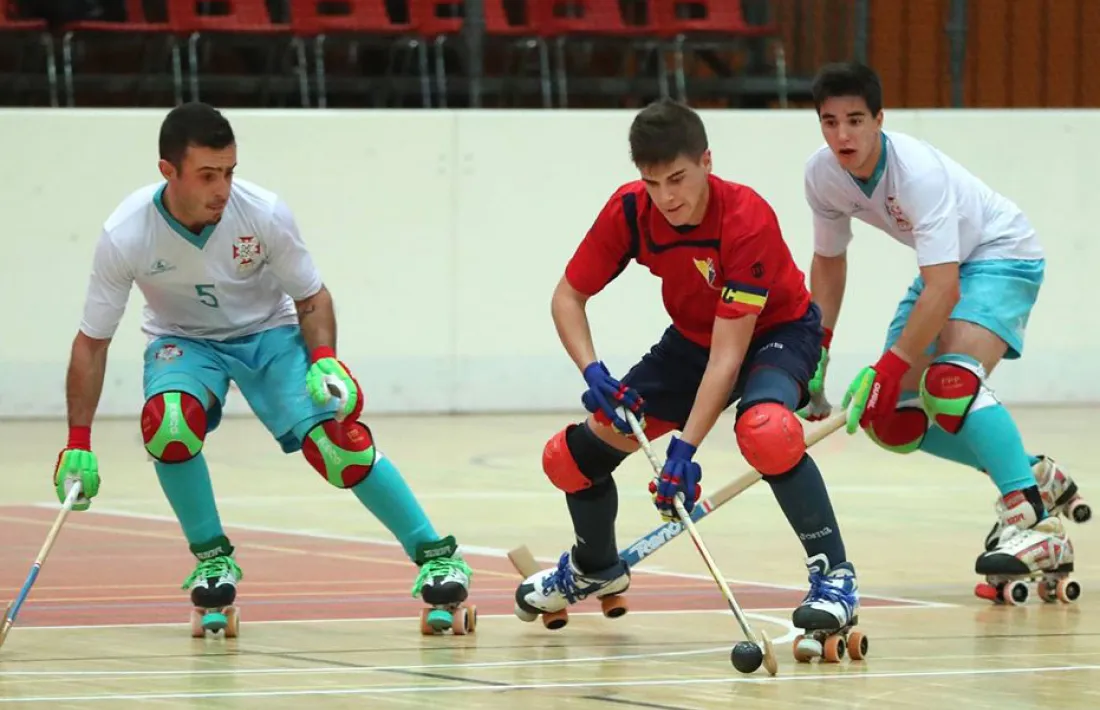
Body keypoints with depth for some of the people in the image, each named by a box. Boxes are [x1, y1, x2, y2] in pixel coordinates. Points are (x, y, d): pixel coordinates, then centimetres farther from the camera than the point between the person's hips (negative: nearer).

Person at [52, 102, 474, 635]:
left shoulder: (265, 214, -24)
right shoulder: (125, 236, -24)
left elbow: (311, 296, -6)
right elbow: (92, 342, -13)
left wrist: (323, 360, -24)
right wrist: (78, 445, -15)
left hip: (269, 334, 0)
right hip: (182, 340, 0)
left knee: (337, 440, -21)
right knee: (168, 423, -32)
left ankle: (435, 555, -5)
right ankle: (212, 557, -9)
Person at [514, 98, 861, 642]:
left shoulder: (746, 220, -34)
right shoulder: (629, 211, -19)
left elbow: (728, 353, -34)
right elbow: (568, 296, -8)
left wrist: (685, 447, -38)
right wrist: (592, 372, -26)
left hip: (776, 332, -6)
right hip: (690, 339, 6)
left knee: (763, 429, -40)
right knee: (573, 454, 2)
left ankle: (834, 577, -26)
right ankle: (595, 568, 34)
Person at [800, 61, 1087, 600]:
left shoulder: (919, 173, -34)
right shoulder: (823, 174, -12)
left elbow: (943, 290, -39)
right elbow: (828, 262, 7)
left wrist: (888, 370, -40)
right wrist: (816, 354, 3)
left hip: (1002, 256, -8)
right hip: (944, 268, 8)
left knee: (950, 382, -33)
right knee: (891, 422, 0)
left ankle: (1036, 527, -34)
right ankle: (1033, 476, 15)